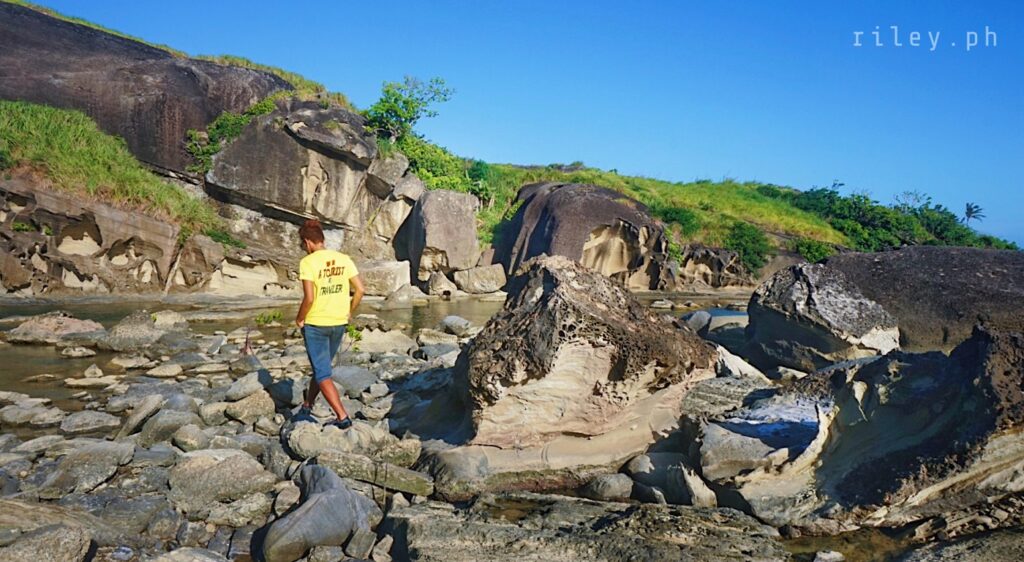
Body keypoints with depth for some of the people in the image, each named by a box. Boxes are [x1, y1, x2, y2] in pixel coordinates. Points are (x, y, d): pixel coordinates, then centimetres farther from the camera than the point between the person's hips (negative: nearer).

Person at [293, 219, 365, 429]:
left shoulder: (308, 262, -14)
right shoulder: (344, 259, 0)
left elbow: (309, 298, -21)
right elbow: (360, 289, -2)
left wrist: (299, 319, -5)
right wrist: (348, 313, 11)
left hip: (315, 324, -6)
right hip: (339, 323, 6)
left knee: (322, 374, 1)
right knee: (321, 366, 23)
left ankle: (343, 418, -5)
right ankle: (307, 407, 39)